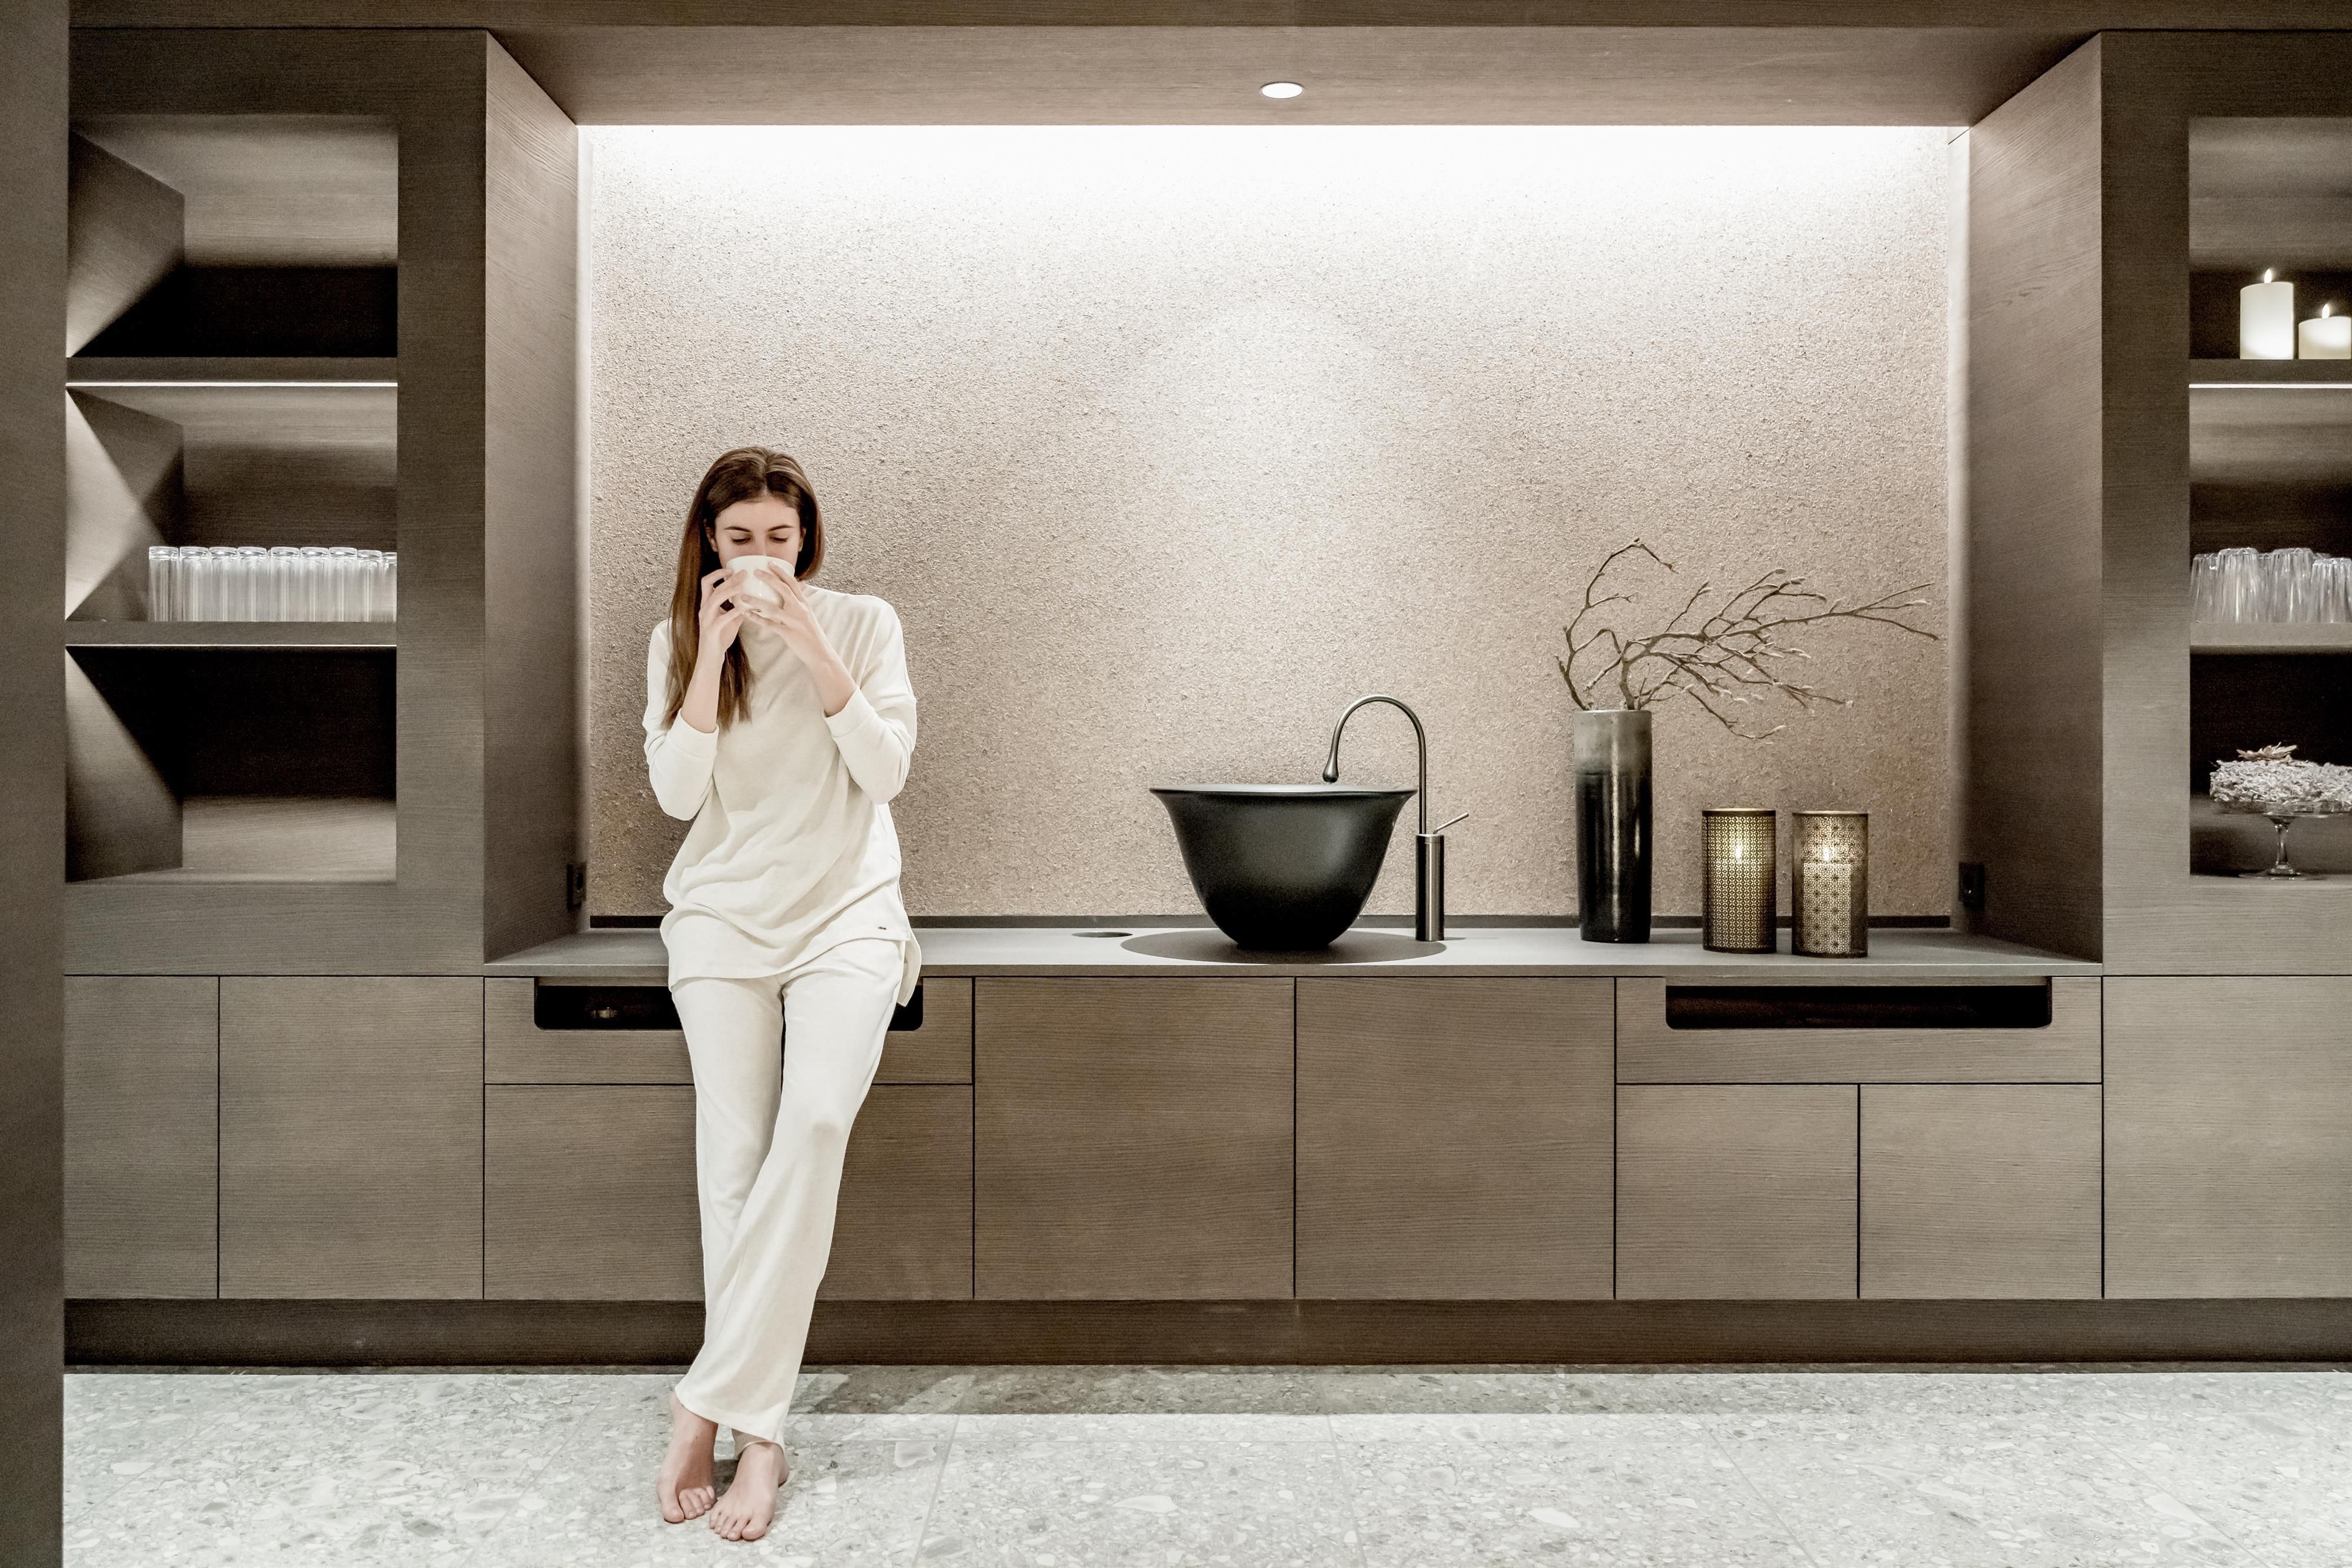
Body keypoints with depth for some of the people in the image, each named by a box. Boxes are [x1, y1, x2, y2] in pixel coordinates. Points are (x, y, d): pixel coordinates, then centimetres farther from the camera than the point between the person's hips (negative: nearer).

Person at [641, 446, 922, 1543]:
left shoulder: (862, 623, 2)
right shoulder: (677, 642, 6)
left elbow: (886, 772, -8)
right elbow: (676, 793, -5)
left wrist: (815, 649, -17)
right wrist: (712, 654, -13)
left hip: (846, 914, -1)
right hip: (723, 918, 1)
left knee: (815, 1122, -21)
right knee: (735, 1155, -7)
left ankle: (710, 1401, -11)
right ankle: (757, 1433, 5)